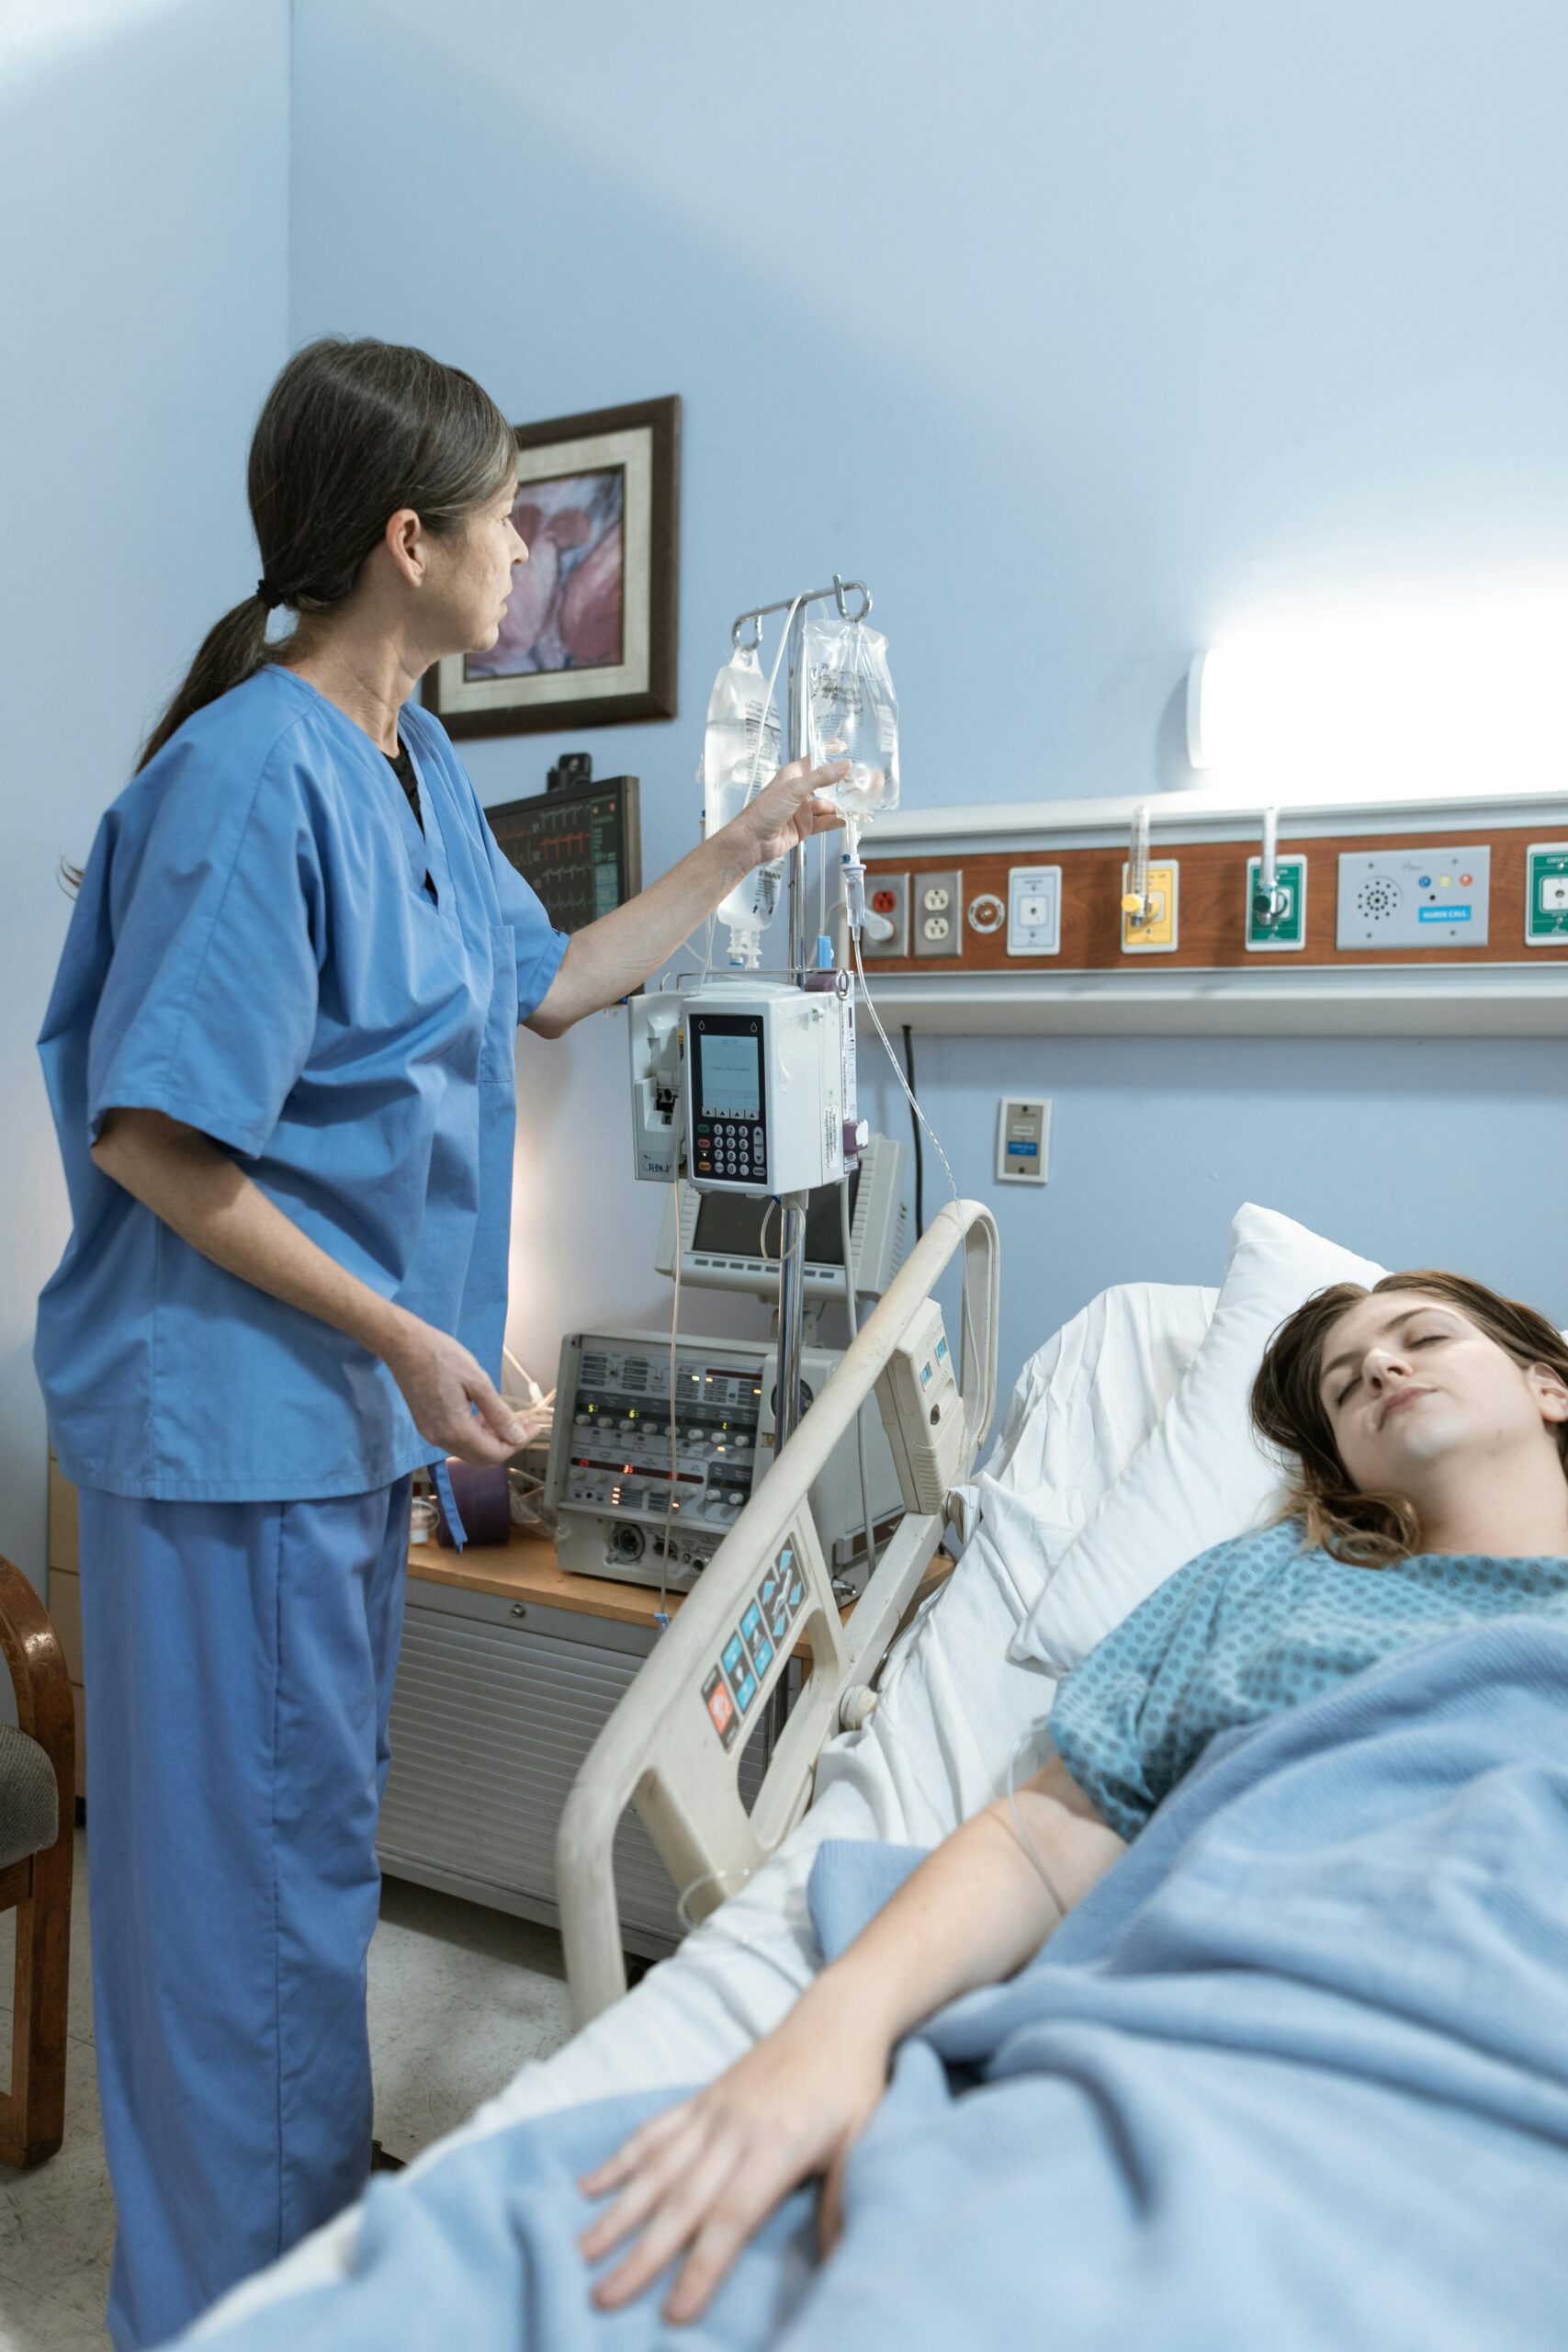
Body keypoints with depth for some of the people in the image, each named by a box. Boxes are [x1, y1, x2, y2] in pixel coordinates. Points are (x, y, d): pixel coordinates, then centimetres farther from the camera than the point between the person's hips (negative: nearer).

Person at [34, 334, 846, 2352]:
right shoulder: (256, 775, -20)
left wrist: (745, 847, 21)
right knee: (248, 1864, 7)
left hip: (341, 1408, 10)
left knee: (316, 1840, 24)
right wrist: (402, 1336, -18)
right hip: (229, 1410, -10)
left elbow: (543, 982, 20)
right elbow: (150, 1139, -22)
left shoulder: (414, 765, 9)